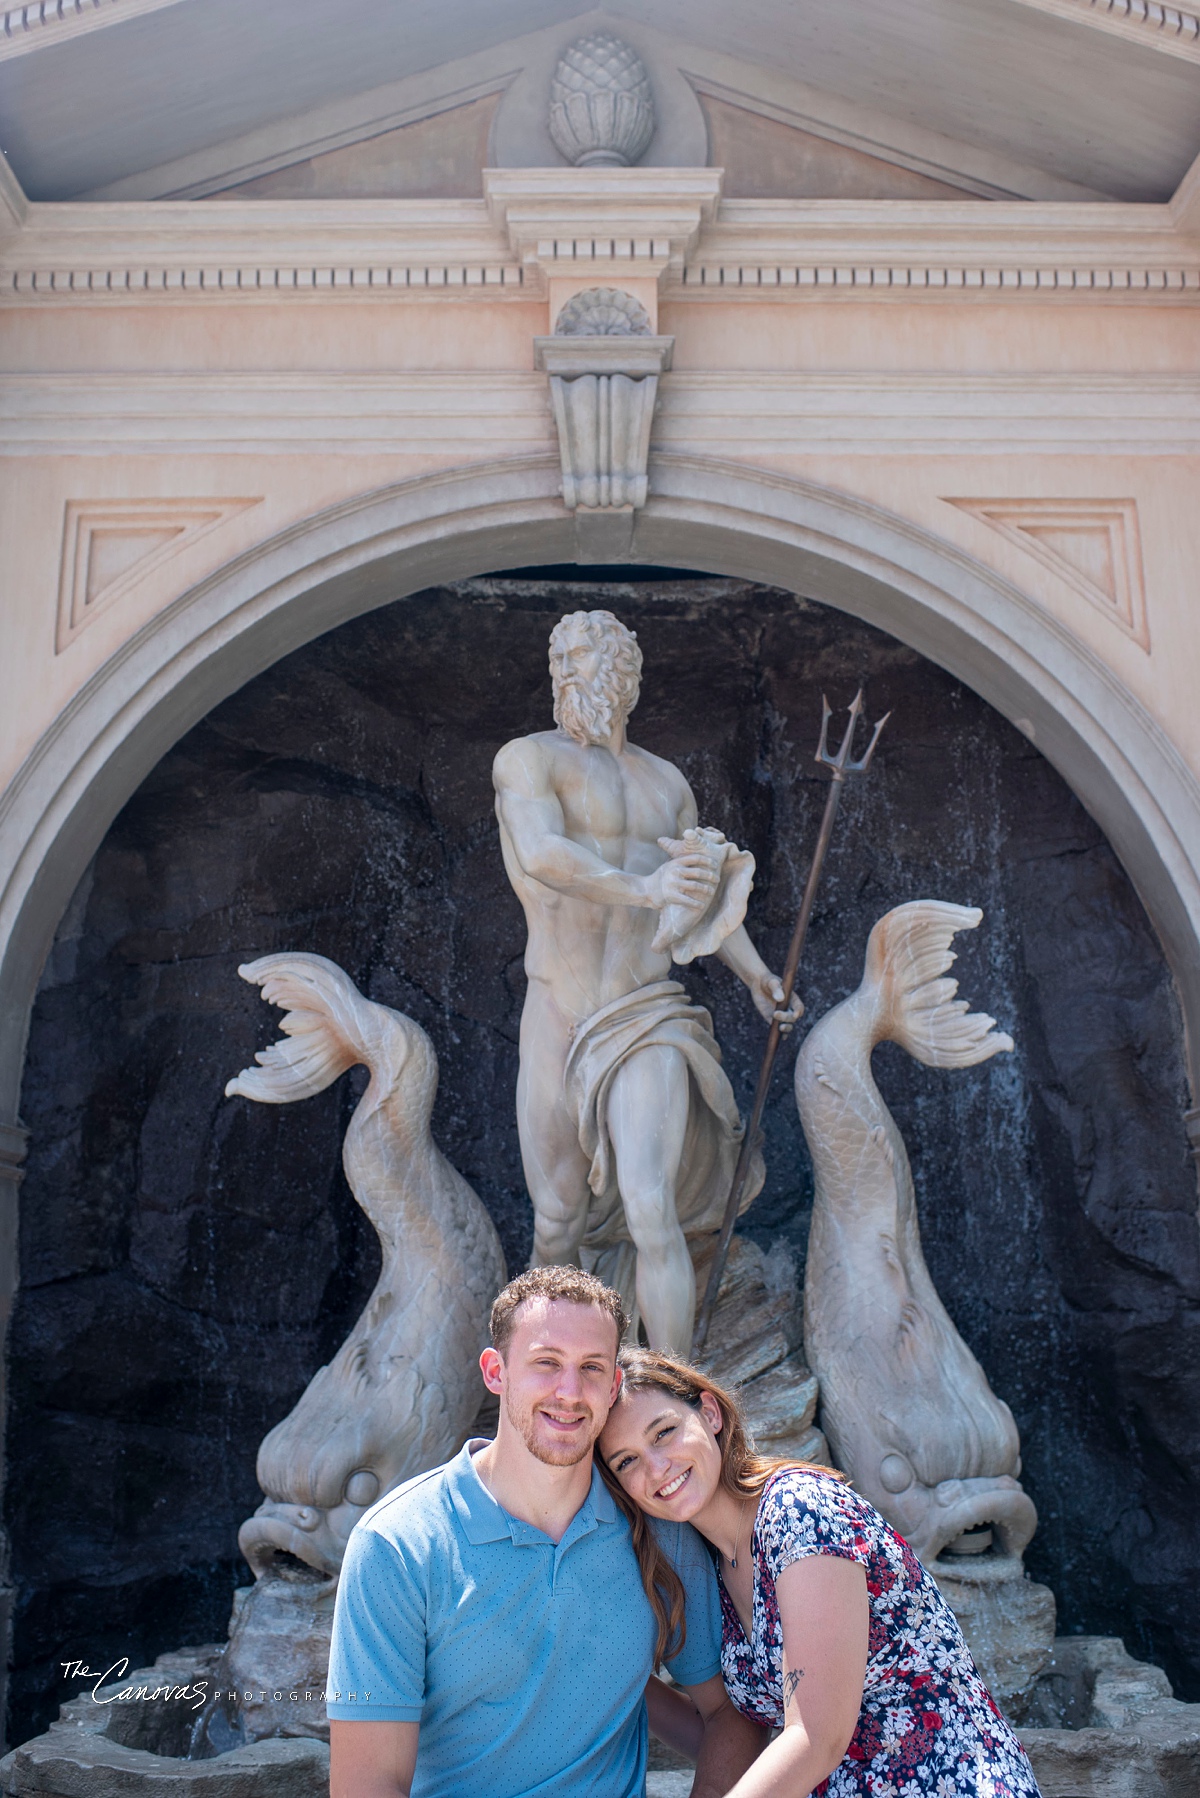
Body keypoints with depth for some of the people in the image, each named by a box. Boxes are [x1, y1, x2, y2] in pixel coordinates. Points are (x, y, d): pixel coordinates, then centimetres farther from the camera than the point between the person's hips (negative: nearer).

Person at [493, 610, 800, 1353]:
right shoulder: (528, 758, -2)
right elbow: (541, 853, -23)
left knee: (650, 1215, -15)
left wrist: (759, 975, 19)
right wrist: (642, 888, -37)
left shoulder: (666, 780, 15)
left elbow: (706, 899, 25)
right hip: (559, 1023, -2)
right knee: (559, 1222, 9)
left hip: (649, 1025, 2)